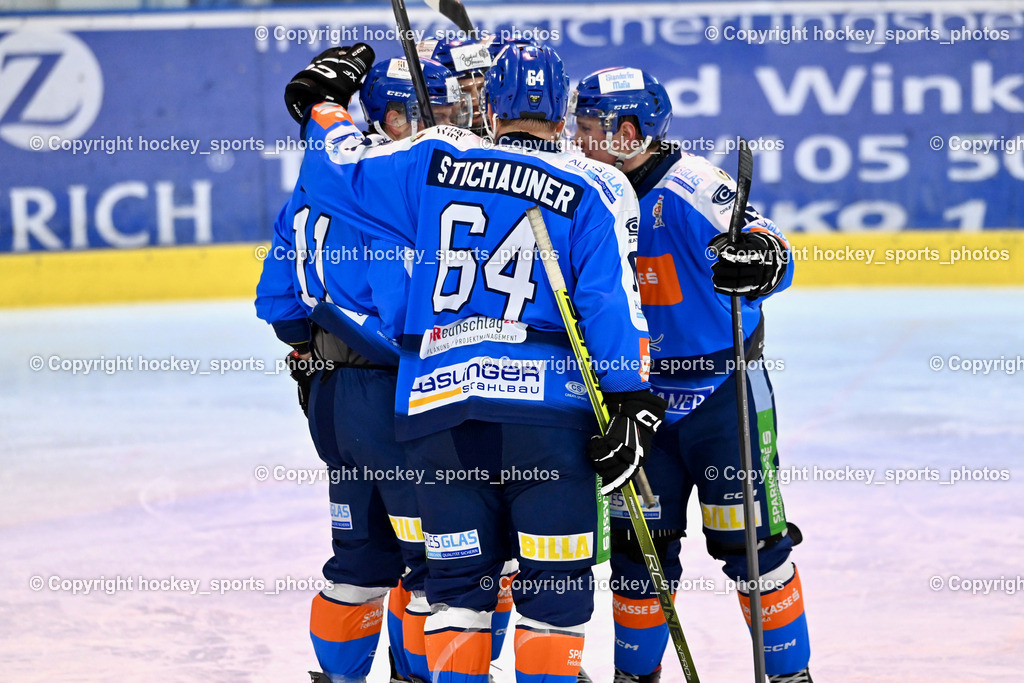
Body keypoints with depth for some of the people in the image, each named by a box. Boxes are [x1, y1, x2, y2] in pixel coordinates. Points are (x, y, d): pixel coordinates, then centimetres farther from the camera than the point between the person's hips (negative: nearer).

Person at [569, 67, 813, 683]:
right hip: (641, 395, 6)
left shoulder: (691, 188, -19)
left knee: (751, 540, -3)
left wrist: (757, 260, -49)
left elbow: (773, 254, -29)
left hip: (724, 393, -6)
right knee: (638, 543, 8)